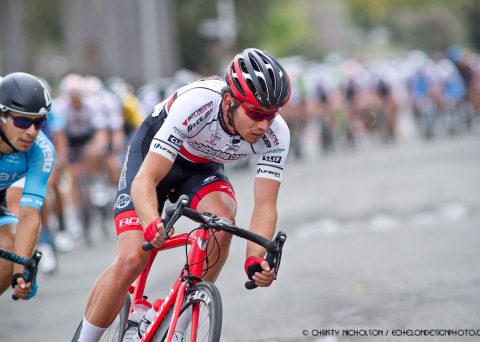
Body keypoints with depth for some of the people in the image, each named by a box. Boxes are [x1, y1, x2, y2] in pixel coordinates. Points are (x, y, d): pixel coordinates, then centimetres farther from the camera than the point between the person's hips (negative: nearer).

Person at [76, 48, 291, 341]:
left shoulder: (276, 134, -28)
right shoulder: (195, 103, -39)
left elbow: (265, 205, -27)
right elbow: (145, 180, -41)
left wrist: (256, 259, -46)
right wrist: (152, 223, -61)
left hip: (202, 168, 3)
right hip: (151, 157, -3)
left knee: (222, 218, -30)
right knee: (132, 259, -18)